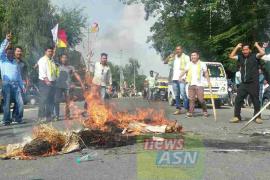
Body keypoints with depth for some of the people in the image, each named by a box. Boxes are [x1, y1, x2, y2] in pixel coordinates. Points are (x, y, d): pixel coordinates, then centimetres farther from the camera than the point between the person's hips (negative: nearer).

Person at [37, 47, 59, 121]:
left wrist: (54, 80, 10)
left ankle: (49, 115, 16)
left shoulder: (52, 61, 19)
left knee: (51, 100, 9)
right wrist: (46, 80, -24)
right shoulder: (42, 60, -5)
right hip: (44, 82, -8)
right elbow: (42, 72, -14)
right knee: (44, 100, -9)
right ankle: (42, 117, -6)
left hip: (52, 82, 8)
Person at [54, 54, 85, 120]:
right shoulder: (58, 67, 17)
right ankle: (56, 115, -4)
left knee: (68, 102, 0)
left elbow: (76, 75, 9)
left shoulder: (71, 67, 14)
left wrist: (82, 84, 3)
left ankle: (67, 115, 10)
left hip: (67, 86, 0)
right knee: (57, 101, -7)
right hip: (58, 86, 0)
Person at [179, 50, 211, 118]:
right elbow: (184, 71, 2)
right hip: (191, 84, 3)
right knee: (191, 99, 1)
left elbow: (206, 73, 6)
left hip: (199, 84, -3)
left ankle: (205, 111, 12)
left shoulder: (202, 64, 4)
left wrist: (209, 82, -2)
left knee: (201, 99, -6)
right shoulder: (189, 64, 13)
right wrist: (180, 77, -13)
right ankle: (190, 112, 4)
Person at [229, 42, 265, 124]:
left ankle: (257, 117, 14)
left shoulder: (254, 56, -2)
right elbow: (231, 56, 18)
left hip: (253, 84, -4)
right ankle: (237, 117, 6)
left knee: (256, 101, 4)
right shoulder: (241, 57, 13)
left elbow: (262, 53, -18)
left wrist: (257, 45, -3)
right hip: (243, 84, 5)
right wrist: (237, 47, 14)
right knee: (238, 100, 0)